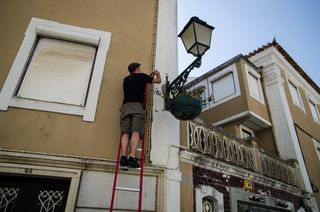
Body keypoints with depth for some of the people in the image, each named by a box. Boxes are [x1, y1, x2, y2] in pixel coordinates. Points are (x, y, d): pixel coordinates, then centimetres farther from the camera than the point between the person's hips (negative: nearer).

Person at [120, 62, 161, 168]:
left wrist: (150, 76, 55)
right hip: (137, 106, -4)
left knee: (125, 133, -5)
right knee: (136, 132, -14)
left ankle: (123, 156, -20)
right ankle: (132, 157, -27)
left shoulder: (126, 79, 28)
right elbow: (158, 81, 23)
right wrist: (157, 74, 46)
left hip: (126, 106, 4)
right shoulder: (141, 76, 15)